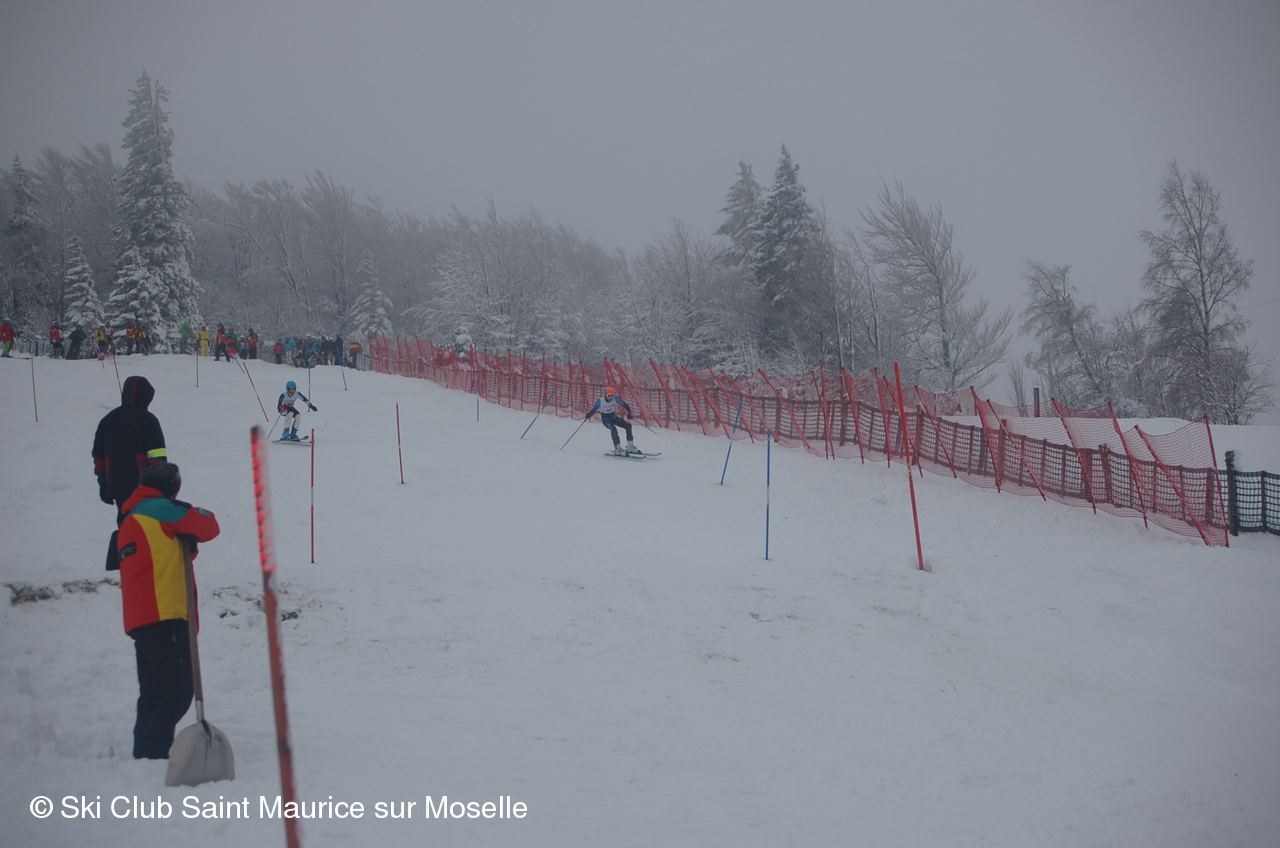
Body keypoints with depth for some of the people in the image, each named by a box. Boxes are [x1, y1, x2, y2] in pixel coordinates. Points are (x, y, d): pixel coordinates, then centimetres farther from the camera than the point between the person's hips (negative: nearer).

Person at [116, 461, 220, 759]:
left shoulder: (128, 521, 24)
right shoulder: (161, 509, -3)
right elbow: (208, 528, 1)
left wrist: (183, 546, 12)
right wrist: (199, 515, 20)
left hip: (138, 620, 9)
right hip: (166, 615, -9)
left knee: (153, 693, 15)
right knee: (178, 691, -10)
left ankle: (144, 753, 15)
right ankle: (151, 753, -16)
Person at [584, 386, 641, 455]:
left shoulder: (615, 399, -14)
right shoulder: (600, 402, -20)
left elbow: (624, 404, -9)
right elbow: (594, 409, -15)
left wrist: (629, 412, -23)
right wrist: (588, 415, -33)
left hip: (613, 416, 4)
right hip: (605, 419, -4)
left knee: (628, 426, -10)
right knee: (613, 429, -33)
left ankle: (630, 447, 0)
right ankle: (618, 449, -29)